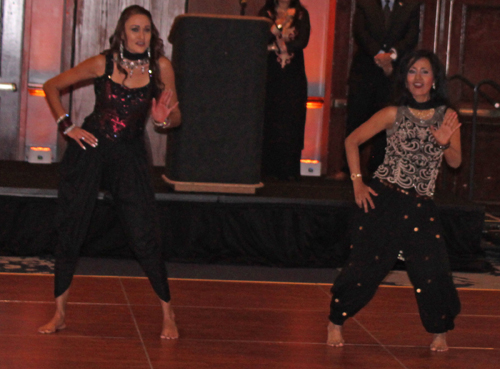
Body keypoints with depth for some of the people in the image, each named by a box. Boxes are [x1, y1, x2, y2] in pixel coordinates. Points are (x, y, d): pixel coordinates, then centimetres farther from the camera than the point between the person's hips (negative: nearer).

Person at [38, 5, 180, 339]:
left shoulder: (160, 67, -5)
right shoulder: (103, 64, -6)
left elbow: (176, 118, 2)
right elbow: (52, 86, 5)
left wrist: (165, 118, -20)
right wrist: (67, 126, -2)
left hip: (130, 155, -1)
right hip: (90, 149, 1)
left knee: (145, 237, -8)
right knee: (70, 231, 3)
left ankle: (168, 314, 4)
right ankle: (60, 314, 16)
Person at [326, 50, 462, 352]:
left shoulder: (447, 116, 6)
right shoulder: (394, 115, 1)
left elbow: (456, 162, 1)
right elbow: (352, 141, 7)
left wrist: (445, 144, -20)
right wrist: (357, 182, -1)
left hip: (420, 205, 2)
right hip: (382, 197, -1)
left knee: (432, 268, -9)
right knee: (367, 264, -3)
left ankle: (440, 332, 10)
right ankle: (336, 323, 15)